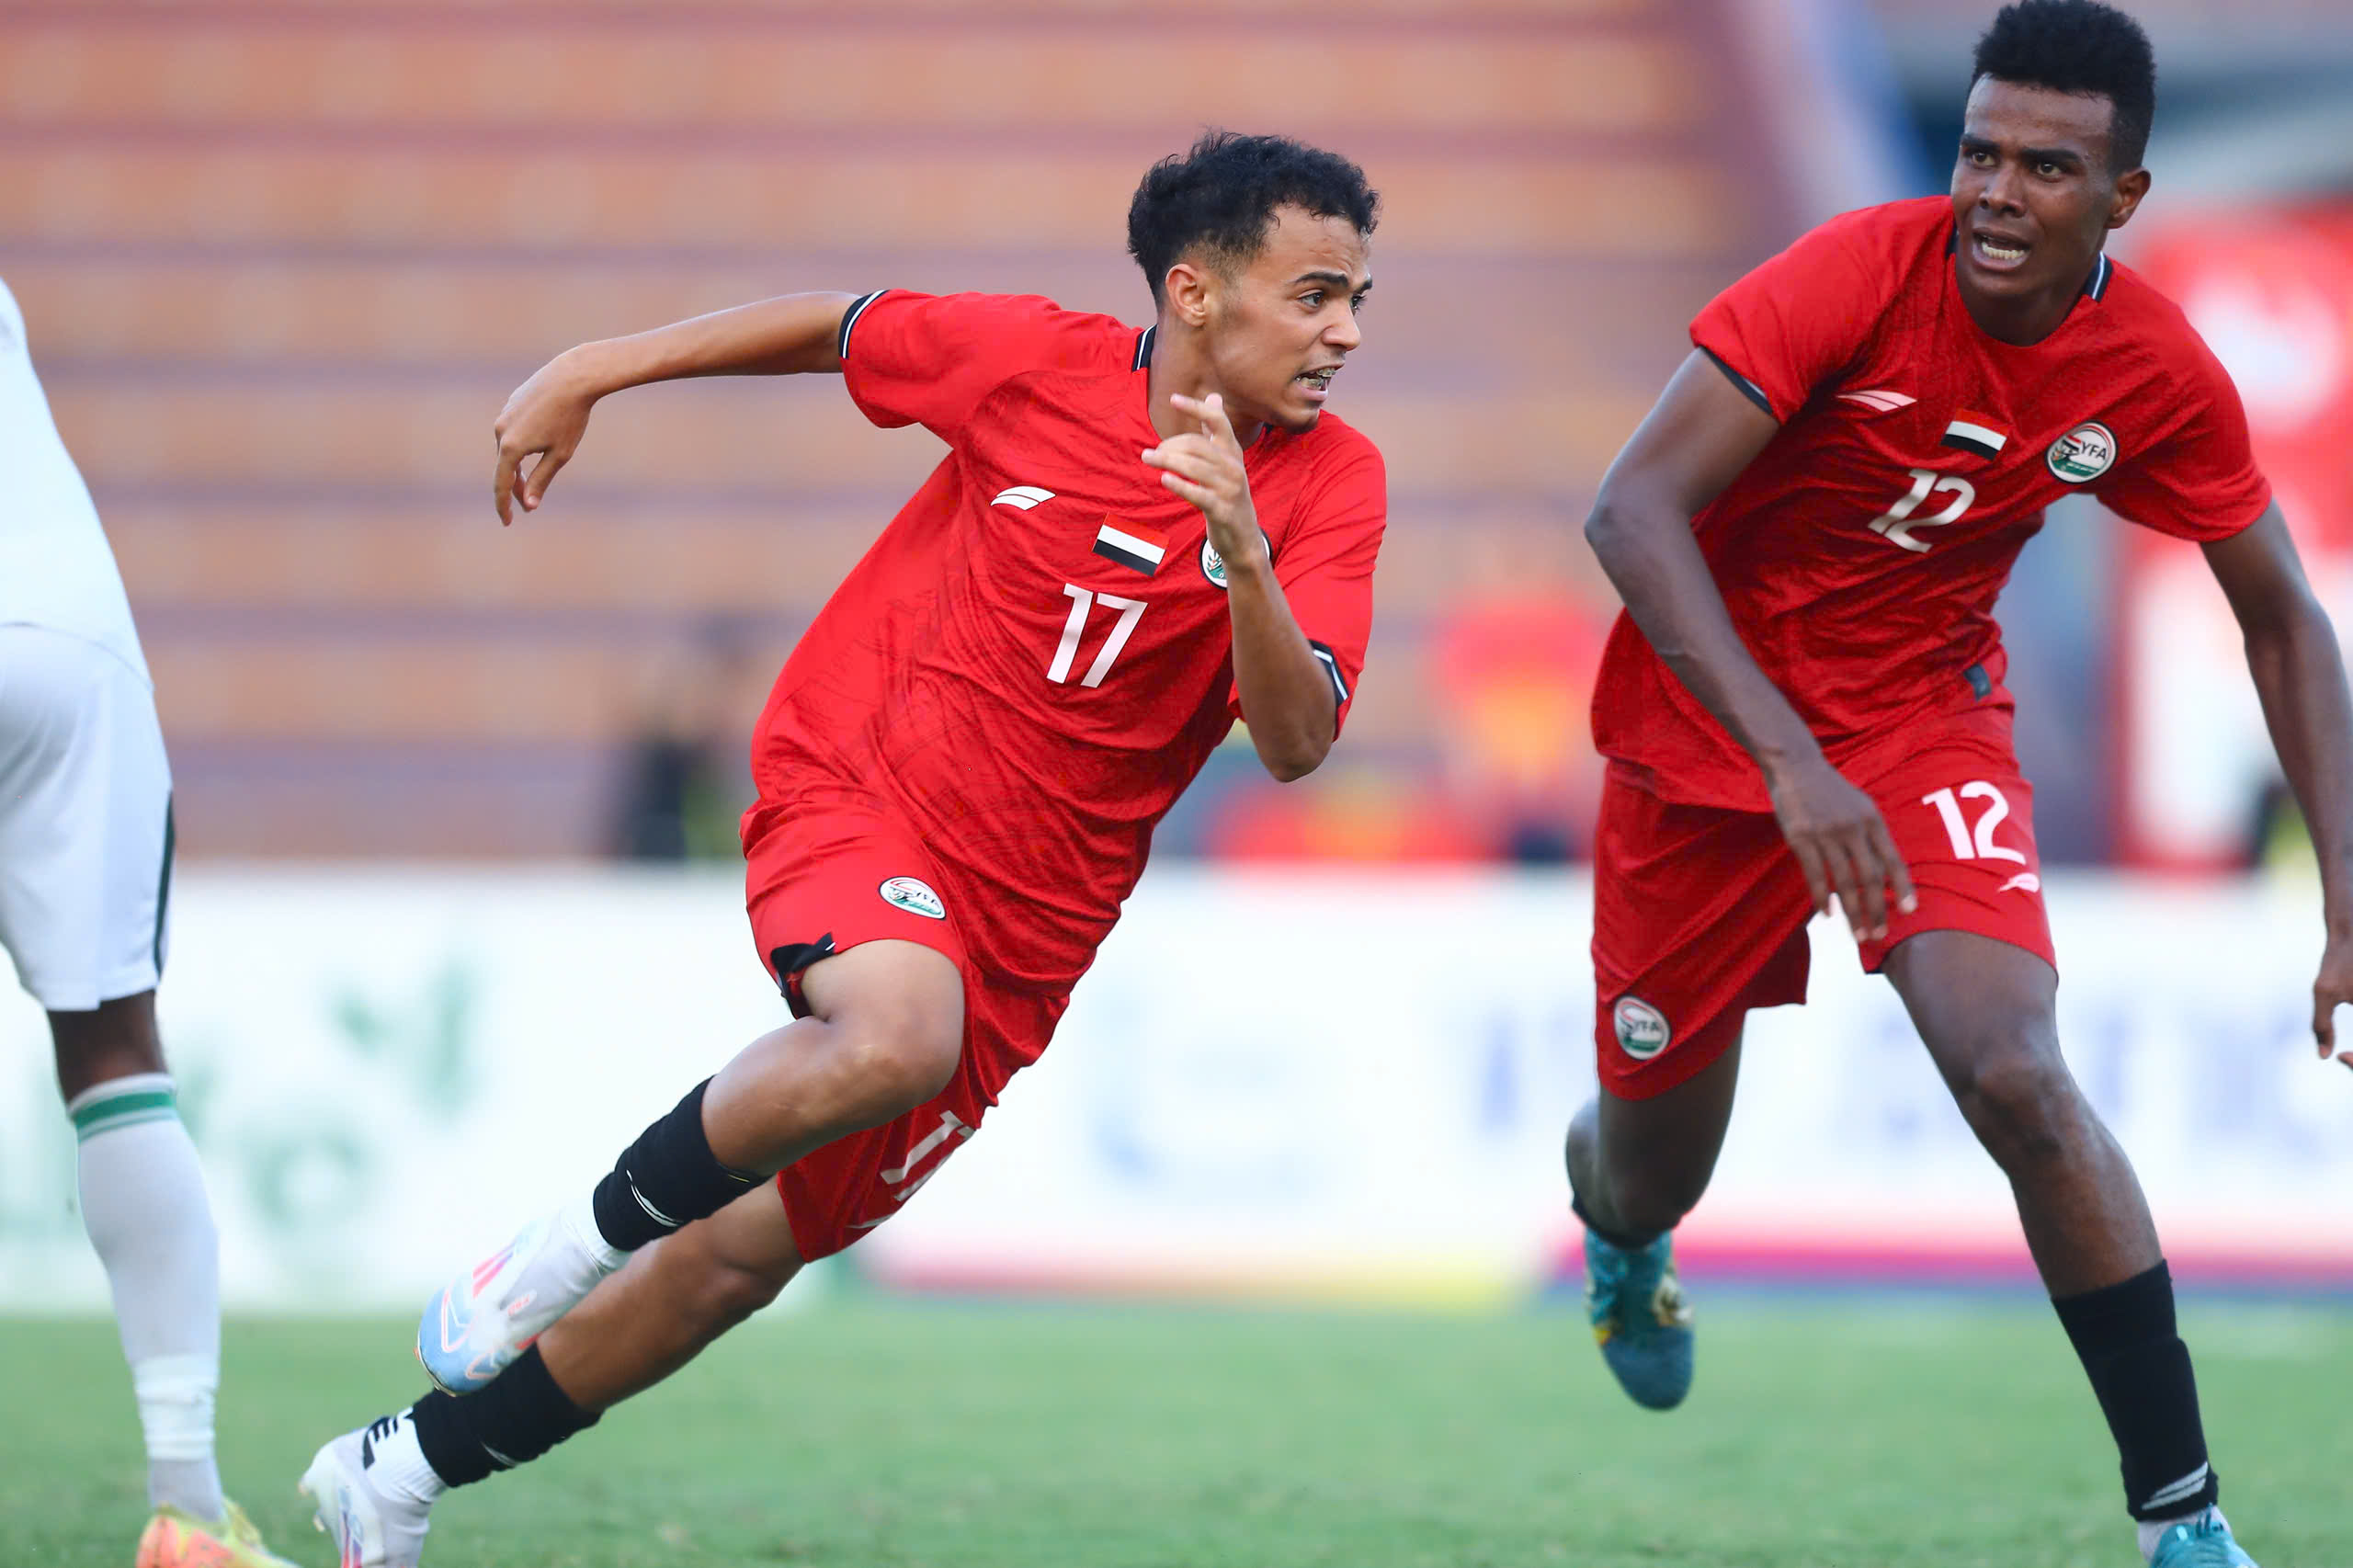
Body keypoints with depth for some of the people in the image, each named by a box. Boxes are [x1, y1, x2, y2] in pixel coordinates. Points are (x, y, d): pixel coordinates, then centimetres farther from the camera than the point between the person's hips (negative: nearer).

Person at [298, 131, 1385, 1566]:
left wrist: (1241, 555, -34)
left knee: (741, 1257, 7)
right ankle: (592, 1233, -12)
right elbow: (832, 325, 8)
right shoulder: (1037, 360, -10)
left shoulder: (1333, 487, -7)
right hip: (855, 795, -3)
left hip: (1023, 930, 3)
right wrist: (589, 372, 11)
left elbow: (1295, 743, -17)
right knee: (896, 1033, -37)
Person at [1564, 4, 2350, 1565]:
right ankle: (1618, 1226, 53)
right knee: (1659, 1167, 11)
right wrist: (1790, 762, -42)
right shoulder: (1864, 271, -26)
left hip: (1927, 711, 1)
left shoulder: (2158, 375, -14)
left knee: (2018, 1079, -25)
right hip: (1712, 719, -1)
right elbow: (1632, 510, -31)